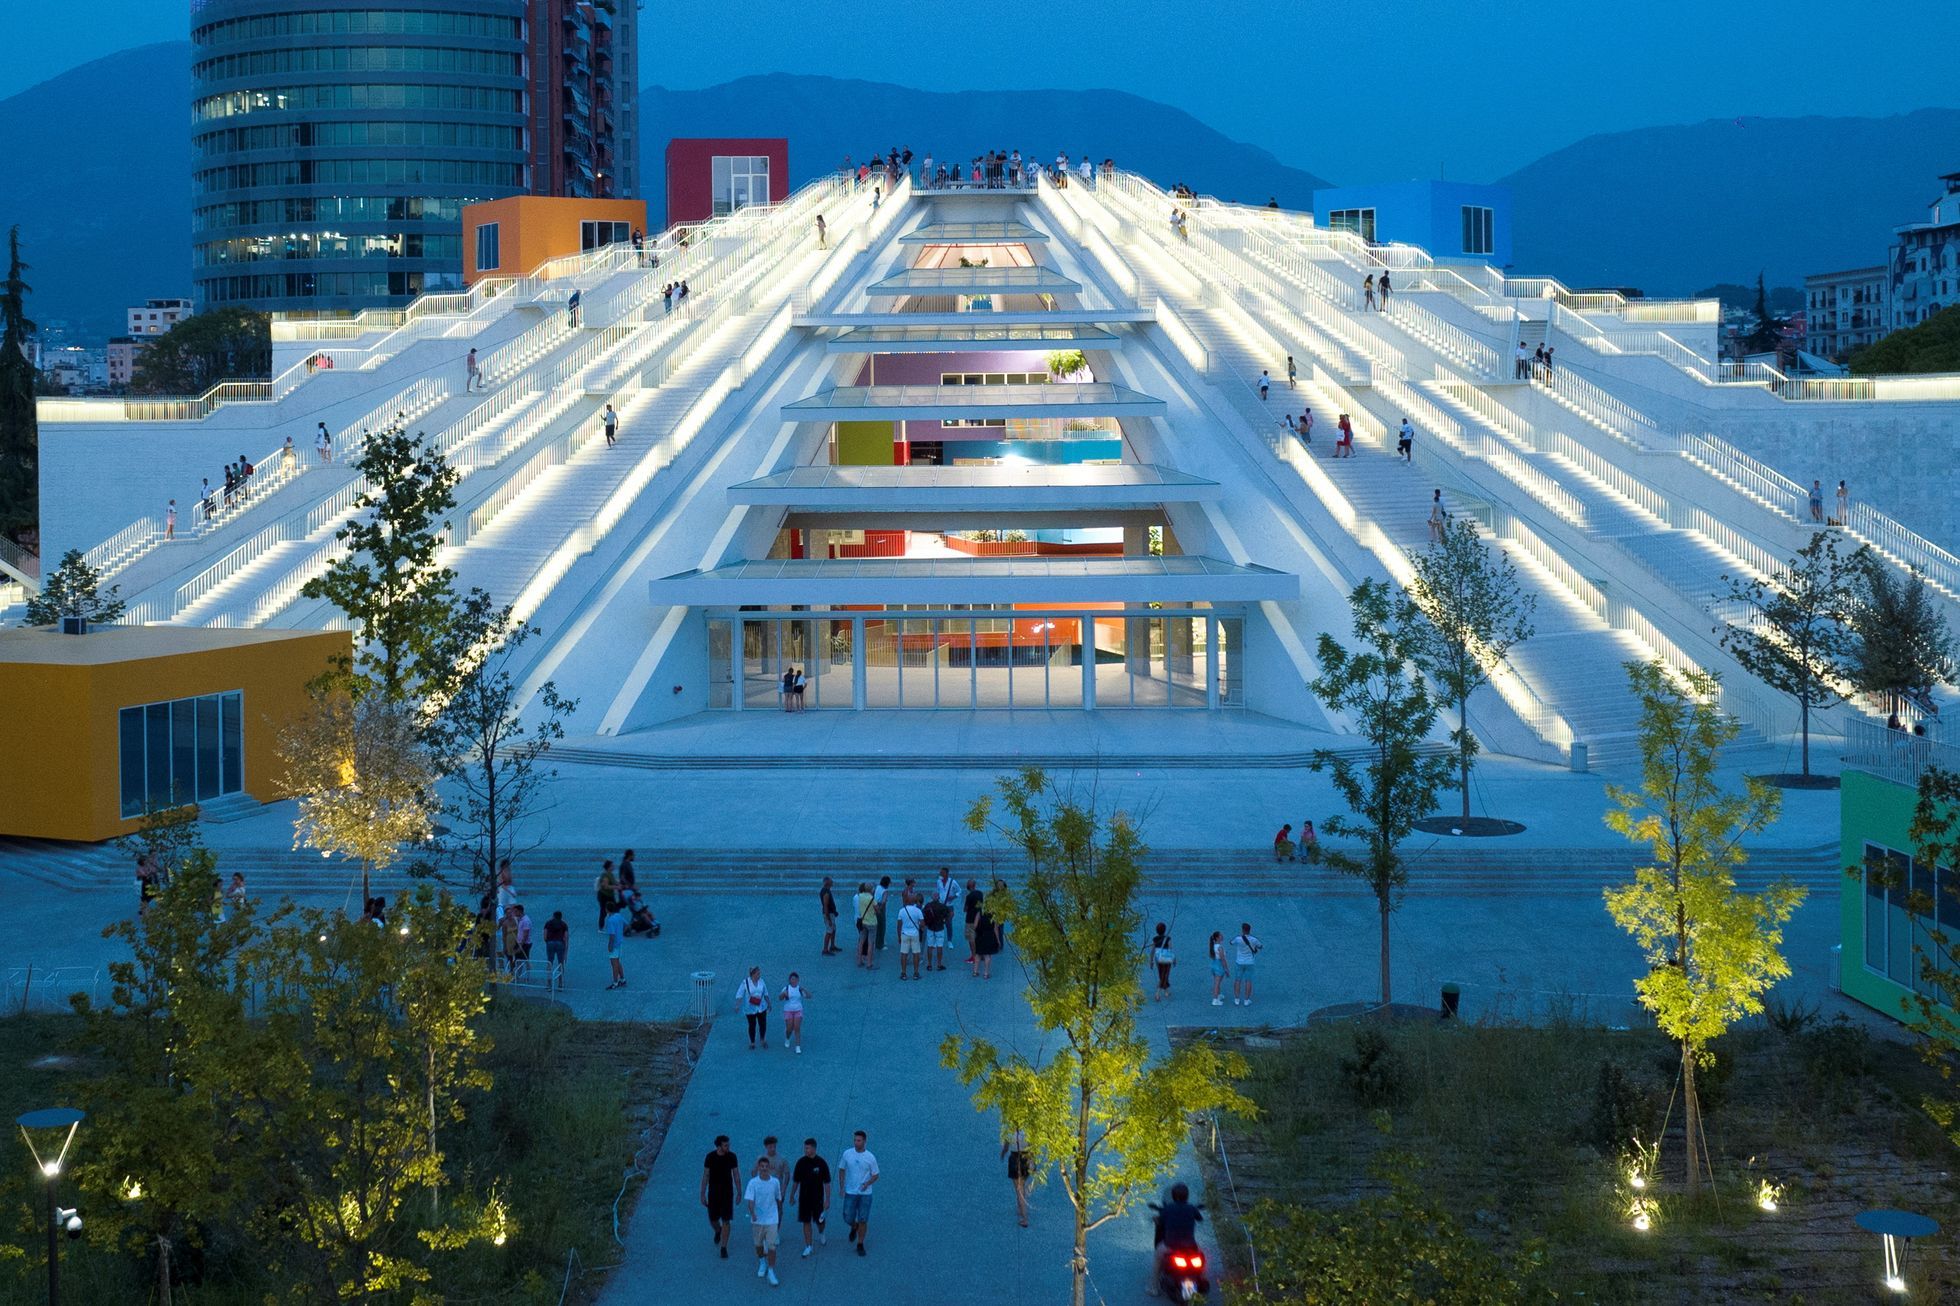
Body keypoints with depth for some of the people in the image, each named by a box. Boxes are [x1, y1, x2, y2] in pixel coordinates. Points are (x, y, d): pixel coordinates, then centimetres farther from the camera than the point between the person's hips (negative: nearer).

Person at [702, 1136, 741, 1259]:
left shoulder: (732, 1157, -8)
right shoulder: (710, 1157, -10)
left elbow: (736, 1175, 2)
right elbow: (705, 1176, -3)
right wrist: (703, 1195, -3)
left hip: (727, 1193, -1)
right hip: (713, 1194, 1)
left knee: (726, 1221, -4)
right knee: (713, 1220, 10)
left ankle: (724, 1248, 4)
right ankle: (718, 1231, 46)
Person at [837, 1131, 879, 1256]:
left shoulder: (870, 1157, -8)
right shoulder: (847, 1154, -4)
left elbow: (875, 1175, -1)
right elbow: (841, 1170, 8)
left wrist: (867, 1183, -21)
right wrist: (841, 1187, 2)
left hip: (865, 1193, -1)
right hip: (850, 1193, 1)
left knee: (862, 1221, 1)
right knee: (848, 1219, 2)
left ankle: (860, 1245, 16)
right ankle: (854, 1228, 37)